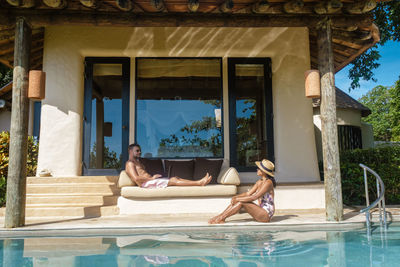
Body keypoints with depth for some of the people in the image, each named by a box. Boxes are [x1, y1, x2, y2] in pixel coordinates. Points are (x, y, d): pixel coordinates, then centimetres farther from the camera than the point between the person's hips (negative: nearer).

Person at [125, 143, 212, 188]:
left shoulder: (138, 162, 28)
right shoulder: (130, 163, -4)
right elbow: (136, 178, -18)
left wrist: (152, 176, 7)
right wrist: (151, 178, -13)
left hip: (150, 180, 9)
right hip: (146, 184, -9)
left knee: (176, 178, -7)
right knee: (173, 180, -21)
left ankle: (200, 182, -18)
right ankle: (199, 183, -25)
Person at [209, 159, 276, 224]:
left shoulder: (268, 182, -18)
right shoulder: (260, 182, 10)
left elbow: (253, 197, -23)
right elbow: (248, 194, 10)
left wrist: (237, 199, -18)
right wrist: (236, 197, -6)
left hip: (266, 214, -8)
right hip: (261, 211, 8)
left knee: (241, 202, -22)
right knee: (236, 201, -4)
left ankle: (221, 218, -15)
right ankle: (220, 216, -6)